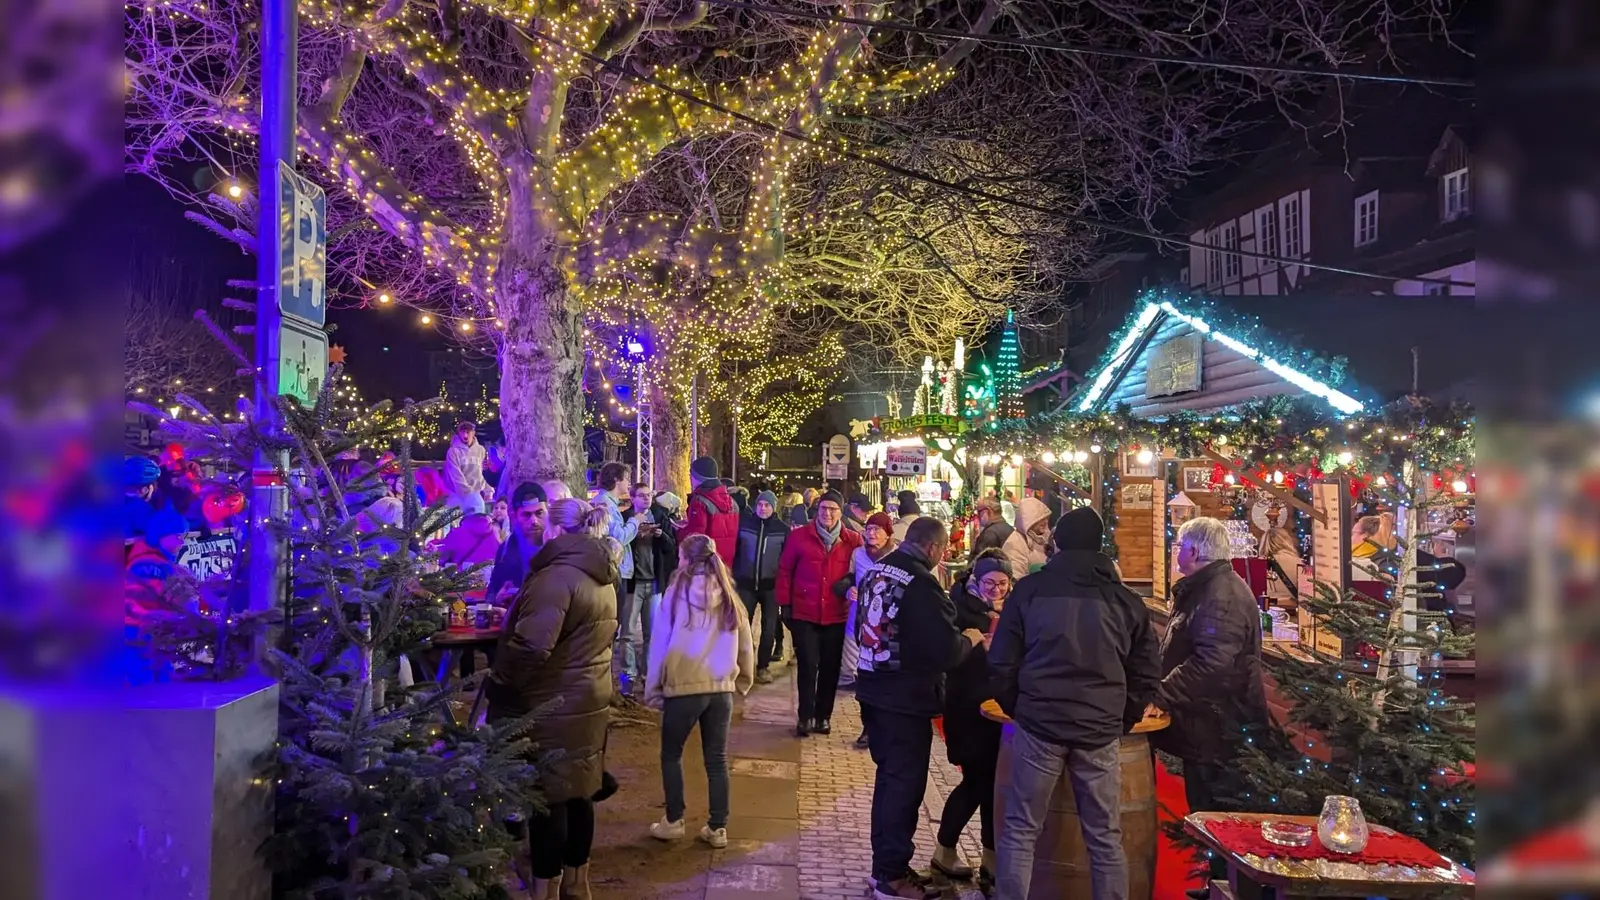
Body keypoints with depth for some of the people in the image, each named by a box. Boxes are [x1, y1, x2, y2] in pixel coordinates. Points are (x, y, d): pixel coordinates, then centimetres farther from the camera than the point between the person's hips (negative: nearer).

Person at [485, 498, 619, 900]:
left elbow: (531, 646, -29)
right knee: (577, 794, 17)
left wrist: (497, 687, -14)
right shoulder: (600, 577, 11)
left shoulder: (557, 575, -19)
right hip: (589, 702, 9)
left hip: (553, 706, -9)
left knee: (548, 798, 2)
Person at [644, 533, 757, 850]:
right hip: (721, 687, 3)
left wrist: (652, 688, 3)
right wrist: (743, 680, 22)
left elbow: (660, 642, -3)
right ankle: (718, 828, 15)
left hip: (683, 685, -3)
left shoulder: (678, 590, -5)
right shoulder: (728, 596, 4)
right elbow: (745, 645, 9)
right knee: (717, 759, 11)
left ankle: (673, 822, 18)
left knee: (671, 754, 16)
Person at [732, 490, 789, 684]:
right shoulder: (744, 522, 1)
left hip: (771, 584, 0)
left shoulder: (783, 529, 1)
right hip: (746, 583, 0)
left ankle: (762, 667, 16)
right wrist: (733, 575, -2)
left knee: (769, 627, 6)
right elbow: (733, 550, 3)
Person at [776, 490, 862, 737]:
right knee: (808, 666, -2)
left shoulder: (853, 541, 0)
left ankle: (823, 716, 21)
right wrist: (785, 604, -1)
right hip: (804, 614, -1)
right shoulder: (799, 536, -2)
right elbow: (785, 570, 2)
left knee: (830, 667, 9)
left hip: (837, 616, 2)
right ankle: (805, 716, 9)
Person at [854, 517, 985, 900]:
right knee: (904, 783, 4)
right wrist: (969, 639, -2)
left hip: (874, 690, 8)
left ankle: (885, 864, 30)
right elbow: (946, 652, -24)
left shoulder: (877, 574, 5)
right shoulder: (921, 584, -22)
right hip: (906, 700, -8)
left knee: (889, 777, 20)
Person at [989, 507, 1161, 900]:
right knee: (1105, 838, 9)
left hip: (1039, 723, -1)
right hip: (1101, 729, 2)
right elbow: (1146, 675, 10)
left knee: (1021, 831, 7)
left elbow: (1001, 664, 2)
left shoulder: (1030, 590, 1)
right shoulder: (1126, 600, 7)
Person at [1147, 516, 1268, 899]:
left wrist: (1160, 696, -26)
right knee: (1208, 809, 18)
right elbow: (1185, 652, 24)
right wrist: (1164, 693, 15)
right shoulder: (1206, 588, 14)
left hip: (1217, 726, -11)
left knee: (1213, 813, 0)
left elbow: (1210, 663, -31)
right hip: (1208, 722, 11)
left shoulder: (1222, 594, -21)